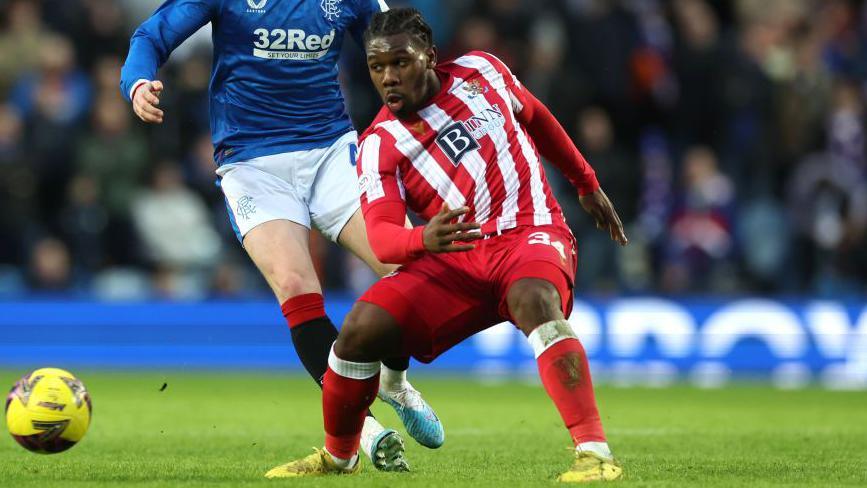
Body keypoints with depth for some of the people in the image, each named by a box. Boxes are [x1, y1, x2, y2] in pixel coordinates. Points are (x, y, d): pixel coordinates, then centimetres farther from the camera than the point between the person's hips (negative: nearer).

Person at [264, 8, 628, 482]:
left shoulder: (481, 71, 2)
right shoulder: (378, 146, -3)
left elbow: (535, 117, 21)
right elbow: (380, 236, -16)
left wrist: (587, 184, 27)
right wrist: (423, 238, -39)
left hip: (530, 234, -2)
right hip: (457, 257, 2)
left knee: (535, 300, -37)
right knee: (361, 328, -17)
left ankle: (594, 452, -42)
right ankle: (338, 455, 11)